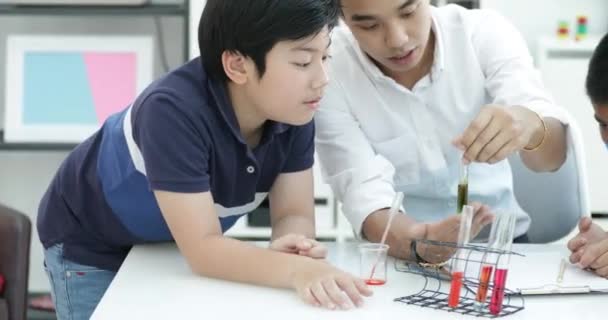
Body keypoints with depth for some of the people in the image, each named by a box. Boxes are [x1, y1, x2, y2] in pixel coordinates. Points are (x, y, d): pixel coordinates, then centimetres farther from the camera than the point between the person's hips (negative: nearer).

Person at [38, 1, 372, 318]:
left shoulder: (293, 110, -19)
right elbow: (202, 248, -39)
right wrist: (295, 269, -53)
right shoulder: (174, 111, -38)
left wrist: (287, 244, -39)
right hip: (91, 247, -5)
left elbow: (294, 213, -16)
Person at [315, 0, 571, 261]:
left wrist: (529, 124, -42)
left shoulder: (485, 33, -11)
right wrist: (418, 244, -38)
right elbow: (365, 193, -19)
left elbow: (555, 153, -20)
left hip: (501, 242, 0)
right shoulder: (327, 70, -14)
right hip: (395, 254, 0)